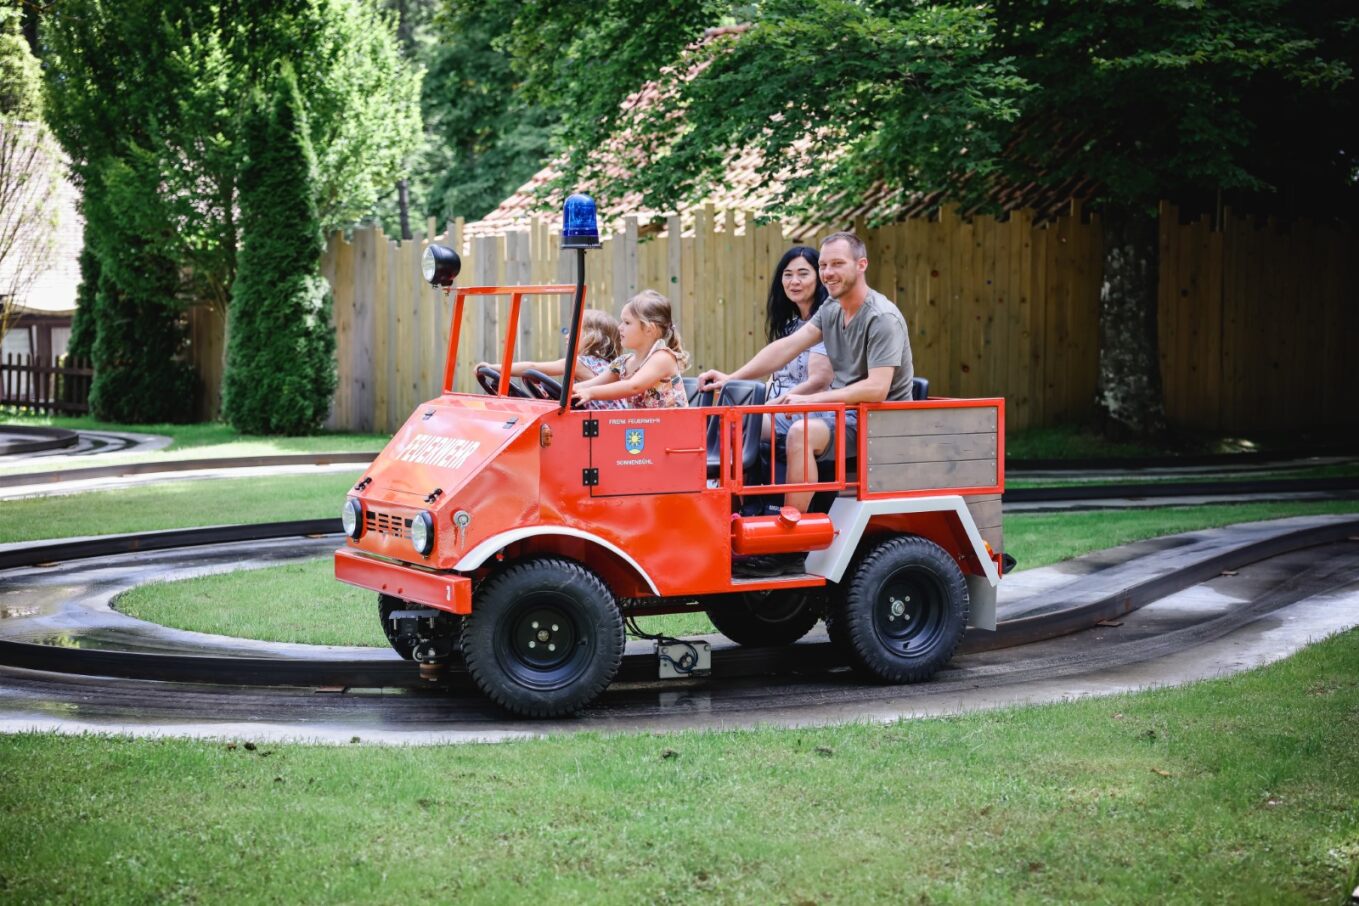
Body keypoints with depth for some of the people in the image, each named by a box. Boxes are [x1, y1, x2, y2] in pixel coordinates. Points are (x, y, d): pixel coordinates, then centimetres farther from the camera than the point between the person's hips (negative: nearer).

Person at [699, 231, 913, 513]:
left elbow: (876, 389, -26)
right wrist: (731, 378, -5)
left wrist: (810, 399, -28)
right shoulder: (831, 310, 9)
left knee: (801, 433, -36)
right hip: (838, 407, 9)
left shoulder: (882, 318, -17)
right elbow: (786, 347, 5)